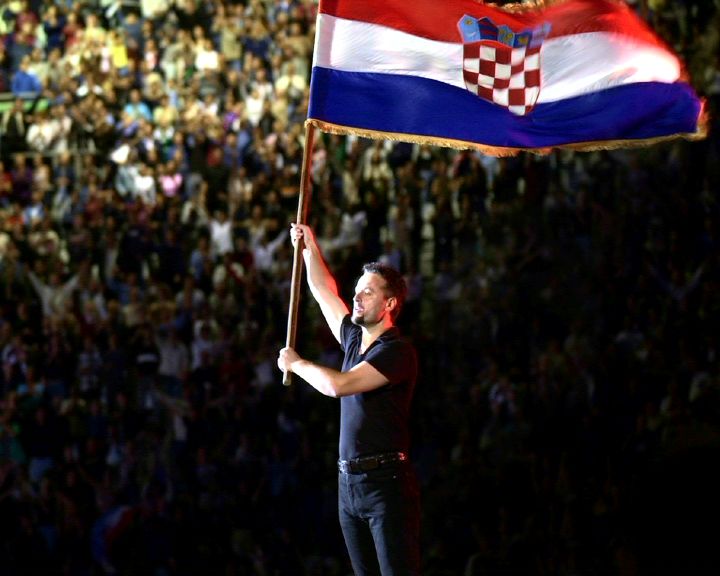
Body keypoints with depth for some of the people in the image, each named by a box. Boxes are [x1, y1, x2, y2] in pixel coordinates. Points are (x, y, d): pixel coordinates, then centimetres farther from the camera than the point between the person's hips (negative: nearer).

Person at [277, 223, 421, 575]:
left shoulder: (397, 351, -11)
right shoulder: (355, 340, 15)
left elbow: (338, 385, -19)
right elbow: (323, 292, 27)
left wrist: (296, 364, -3)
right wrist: (309, 247, 21)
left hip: (387, 482, -8)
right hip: (349, 482, 8)